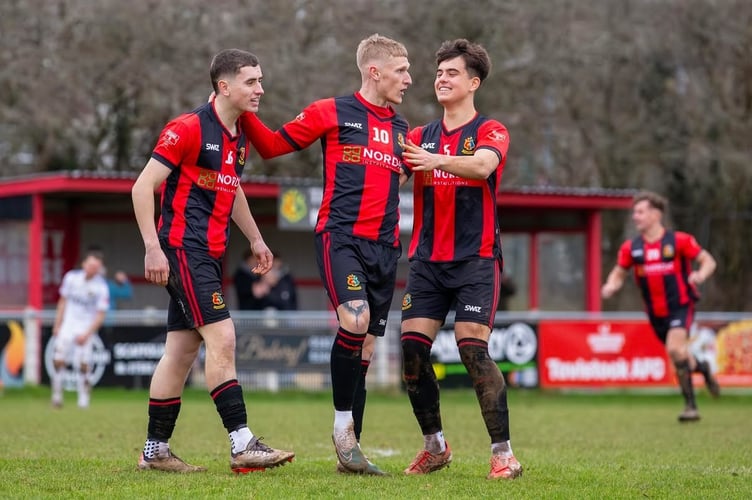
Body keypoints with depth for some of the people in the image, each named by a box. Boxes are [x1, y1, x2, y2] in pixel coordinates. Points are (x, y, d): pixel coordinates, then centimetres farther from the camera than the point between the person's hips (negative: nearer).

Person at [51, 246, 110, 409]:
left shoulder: (101, 287, -13)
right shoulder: (71, 277, -5)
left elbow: (100, 315, -10)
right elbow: (63, 301, 7)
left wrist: (87, 334, -18)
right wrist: (57, 325, 6)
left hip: (86, 328, -3)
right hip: (68, 324, 3)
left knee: (83, 365, -9)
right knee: (58, 360, -7)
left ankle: (84, 397, 4)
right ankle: (57, 394, 5)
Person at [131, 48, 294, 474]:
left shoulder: (241, 137, 13)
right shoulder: (189, 129, -13)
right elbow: (143, 187, -14)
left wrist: (256, 239, 27)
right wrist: (153, 248, -18)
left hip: (210, 253, 9)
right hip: (183, 248, -9)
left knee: (183, 350, 9)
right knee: (222, 337, -14)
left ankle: (155, 450, 15)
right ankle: (243, 446, -15)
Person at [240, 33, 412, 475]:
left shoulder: (401, 130, 18)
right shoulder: (332, 113, 2)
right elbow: (273, 145, 8)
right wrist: (244, 112, -5)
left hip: (385, 247, 6)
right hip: (340, 235, -6)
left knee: (365, 347, 5)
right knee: (356, 319, -26)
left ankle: (350, 452, 11)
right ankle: (343, 425, -10)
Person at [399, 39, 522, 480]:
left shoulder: (491, 131, -1)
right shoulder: (421, 136, 15)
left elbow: (482, 165, -23)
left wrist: (437, 160, -41)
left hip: (475, 259, -5)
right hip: (427, 260, 5)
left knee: (473, 350, -15)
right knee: (412, 349, -4)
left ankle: (504, 453, -8)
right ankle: (435, 447, 12)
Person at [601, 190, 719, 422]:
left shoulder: (679, 240, -9)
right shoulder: (631, 247, 1)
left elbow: (708, 261, -2)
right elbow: (619, 273, 11)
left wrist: (700, 274, -24)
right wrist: (610, 287, -12)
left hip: (681, 306, -5)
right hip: (656, 313, 5)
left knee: (674, 348, -25)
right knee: (679, 357, 12)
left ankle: (690, 405, -16)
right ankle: (702, 368, 48)